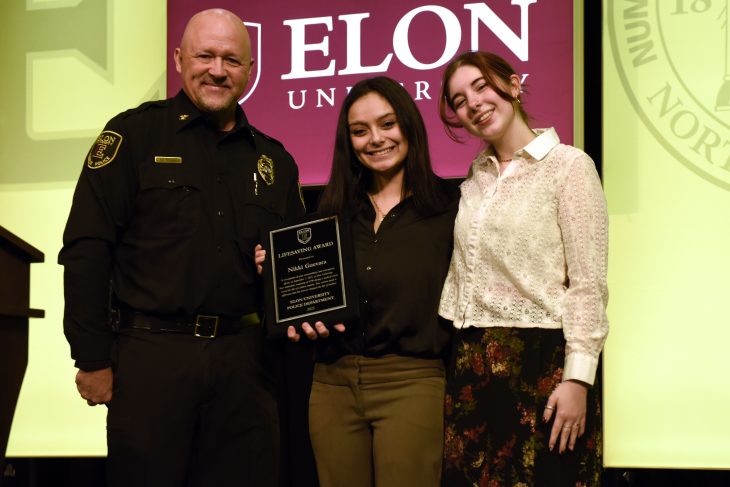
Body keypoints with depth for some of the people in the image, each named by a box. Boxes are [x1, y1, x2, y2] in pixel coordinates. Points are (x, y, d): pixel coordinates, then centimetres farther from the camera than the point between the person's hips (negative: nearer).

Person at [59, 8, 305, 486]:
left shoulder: (274, 160, 13)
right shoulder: (134, 135, 0)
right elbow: (86, 250, -6)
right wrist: (93, 359, -10)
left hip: (243, 358, 4)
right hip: (151, 353, -4)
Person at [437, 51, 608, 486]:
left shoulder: (568, 165, -5)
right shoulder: (475, 180, 15)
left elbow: (588, 283, -10)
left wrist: (577, 378, -17)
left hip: (542, 360, -6)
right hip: (474, 366, 6)